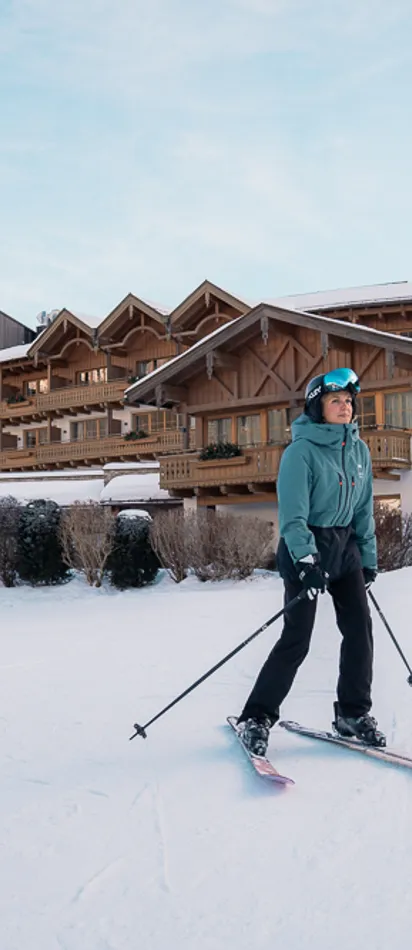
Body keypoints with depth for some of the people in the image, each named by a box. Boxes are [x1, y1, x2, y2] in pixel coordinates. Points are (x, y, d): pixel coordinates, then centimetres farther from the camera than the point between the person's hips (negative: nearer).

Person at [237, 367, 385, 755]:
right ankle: (256, 718, 5)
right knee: (297, 638, -7)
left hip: (345, 546, 7)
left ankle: (353, 713, 18)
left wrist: (369, 559, 13)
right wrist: (306, 560, -26)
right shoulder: (302, 450, -12)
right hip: (307, 548, -6)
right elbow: (292, 512, -18)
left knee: (359, 628, 2)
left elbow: (364, 509, 14)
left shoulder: (359, 450, 8)